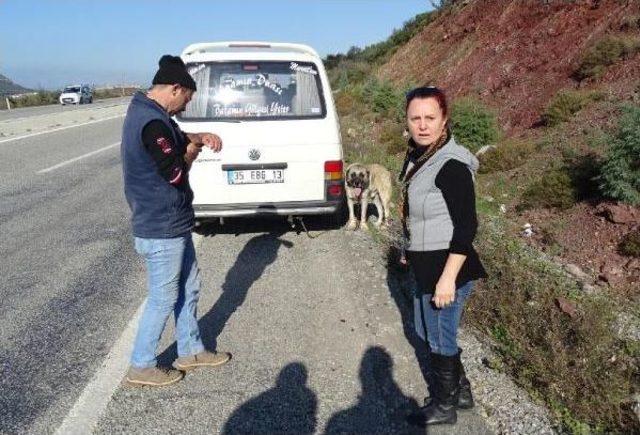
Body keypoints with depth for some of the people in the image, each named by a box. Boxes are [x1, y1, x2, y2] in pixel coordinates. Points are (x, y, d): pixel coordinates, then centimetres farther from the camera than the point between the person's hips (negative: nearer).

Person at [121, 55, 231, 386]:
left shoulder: (147, 111, 9)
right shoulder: (152, 123, -24)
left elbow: (177, 137, 23)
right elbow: (177, 176, -23)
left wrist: (201, 137, 3)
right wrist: (192, 153, -3)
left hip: (172, 224, 10)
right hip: (161, 231, -10)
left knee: (189, 288, 20)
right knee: (163, 299, 5)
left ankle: (190, 352, 35)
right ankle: (141, 367, 24)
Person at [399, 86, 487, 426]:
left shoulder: (452, 165, -21)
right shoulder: (418, 155, 5)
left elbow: (467, 226, -22)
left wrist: (448, 277, -23)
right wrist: (412, 250, 23)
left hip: (446, 267, -9)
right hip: (426, 264, 9)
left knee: (439, 339, 9)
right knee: (428, 330, 22)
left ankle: (444, 406, 32)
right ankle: (461, 391, 42)